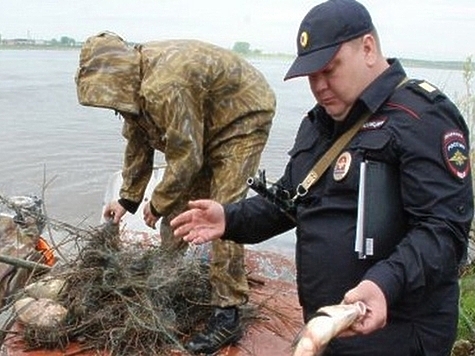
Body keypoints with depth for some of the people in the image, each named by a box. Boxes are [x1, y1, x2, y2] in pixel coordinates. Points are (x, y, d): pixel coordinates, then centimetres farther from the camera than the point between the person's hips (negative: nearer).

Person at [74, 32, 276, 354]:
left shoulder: (166, 88, -36)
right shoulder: (136, 82, -5)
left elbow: (186, 158, -29)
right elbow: (138, 143, 7)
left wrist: (158, 203, -14)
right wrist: (127, 199, 10)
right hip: (203, 124, 10)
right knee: (176, 200, 10)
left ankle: (228, 315, -9)